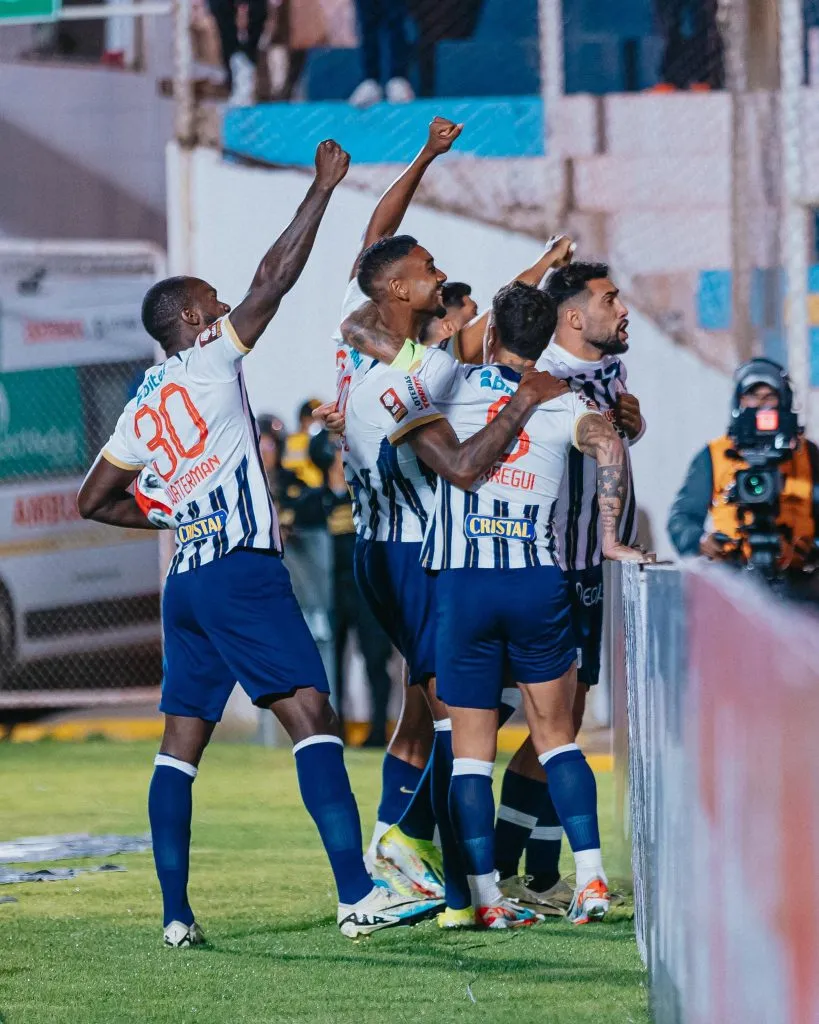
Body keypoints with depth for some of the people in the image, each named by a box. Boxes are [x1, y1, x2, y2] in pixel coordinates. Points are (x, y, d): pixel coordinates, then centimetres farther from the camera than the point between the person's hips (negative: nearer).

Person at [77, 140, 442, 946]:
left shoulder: (141, 412, 16)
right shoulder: (210, 361, -2)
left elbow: (93, 502, 24)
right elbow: (275, 279, -5)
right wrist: (322, 189, 2)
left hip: (185, 578, 8)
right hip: (241, 570, -8)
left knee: (181, 742, 8)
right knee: (311, 718, -12)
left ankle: (175, 912, 4)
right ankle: (355, 894, -23)